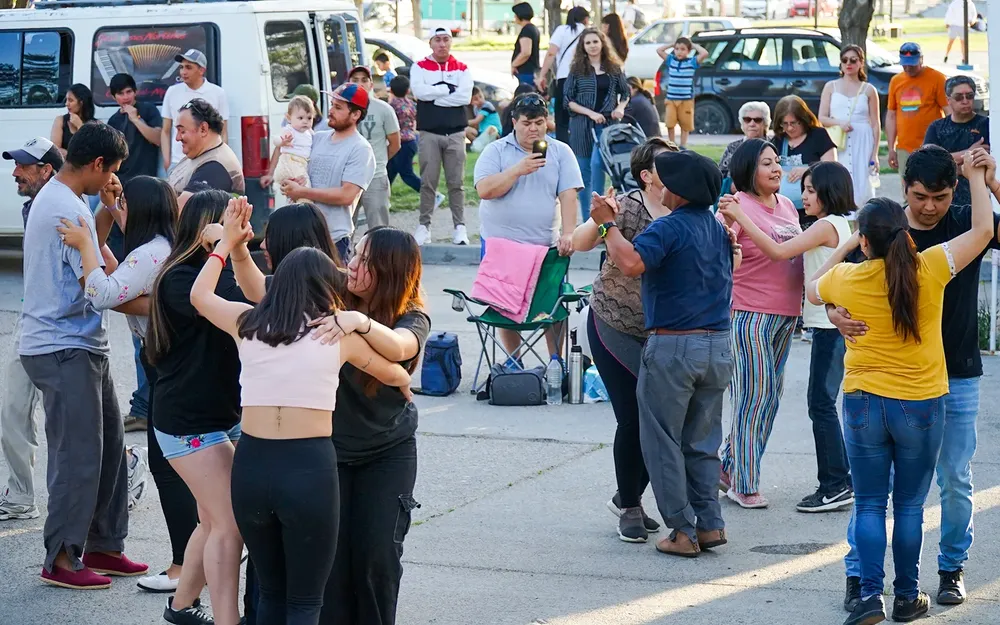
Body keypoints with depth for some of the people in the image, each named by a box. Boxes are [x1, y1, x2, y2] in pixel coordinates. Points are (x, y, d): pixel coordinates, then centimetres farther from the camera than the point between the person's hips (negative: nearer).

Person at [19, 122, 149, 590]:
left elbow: (88, 258, 18)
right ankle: (62, 559, 2)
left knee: (108, 444, 15)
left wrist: (107, 213, 9)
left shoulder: (54, 197, 14)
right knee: (78, 456, -5)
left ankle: (103, 545, 23)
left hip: (83, 347, 11)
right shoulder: (68, 210, -19)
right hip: (64, 350, -11)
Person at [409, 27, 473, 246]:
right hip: (429, 132, 0)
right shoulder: (420, 67, 6)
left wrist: (434, 95, -9)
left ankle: (460, 227, 4)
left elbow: (465, 97, -8)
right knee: (428, 182, 0)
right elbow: (419, 91, -12)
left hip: (455, 133, 1)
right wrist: (448, 89, -7)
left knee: (457, 182, 1)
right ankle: (424, 226, 5)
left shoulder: (461, 68, 8)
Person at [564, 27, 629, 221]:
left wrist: (621, 107, -4)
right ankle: (586, 219, 12)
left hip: (607, 125, -1)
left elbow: (625, 93, 17)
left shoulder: (614, 68, 7)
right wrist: (590, 113, -10)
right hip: (581, 125, 1)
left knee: (597, 164, -21)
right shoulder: (577, 69, 4)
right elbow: (568, 100, 1)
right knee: (584, 171, 5)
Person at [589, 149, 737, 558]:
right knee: (702, 441, 16)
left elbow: (631, 263, -30)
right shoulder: (719, 229, 11)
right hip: (719, 345, 7)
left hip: (673, 346, -7)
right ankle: (710, 524, 12)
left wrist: (608, 224, -17)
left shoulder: (671, 228, -14)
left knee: (663, 442, 3)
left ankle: (683, 531, 2)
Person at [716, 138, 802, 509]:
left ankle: (728, 464, 25)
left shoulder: (786, 206, 12)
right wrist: (727, 221, -39)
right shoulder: (739, 205, -12)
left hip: (786, 314, 8)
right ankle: (744, 484, 6)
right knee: (753, 395, -4)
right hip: (749, 313, -8)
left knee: (770, 394, 12)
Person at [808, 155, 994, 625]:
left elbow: (812, 291, 17)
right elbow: (983, 229, -4)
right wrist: (976, 177, 7)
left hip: (864, 404, 0)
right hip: (923, 405, 0)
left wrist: (844, 248, 22)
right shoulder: (930, 269, -12)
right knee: (910, 506, 10)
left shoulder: (847, 279, -7)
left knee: (869, 505, 7)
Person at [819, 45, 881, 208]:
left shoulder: (868, 90, 8)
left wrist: (875, 154, -1)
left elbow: (876, 124, 7)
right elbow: (821, 118, 7)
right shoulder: (831, 87, 11)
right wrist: (839, 123, -14)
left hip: (861, 144, -1)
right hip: (837, 145, 1)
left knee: (861, 188, -8)